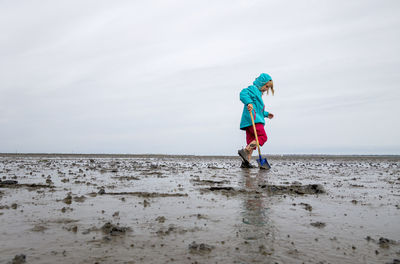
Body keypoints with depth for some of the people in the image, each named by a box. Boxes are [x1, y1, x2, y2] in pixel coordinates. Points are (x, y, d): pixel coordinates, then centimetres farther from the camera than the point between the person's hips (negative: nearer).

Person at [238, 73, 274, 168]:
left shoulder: (258, 93, 31)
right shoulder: (253, 89, 0)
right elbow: (243, 94, -21)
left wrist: (266, 114, 46)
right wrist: (249, 102, -35)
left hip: (255, 120, 10)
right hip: (252, 119, -10)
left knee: (252, 142, 5)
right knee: (263, 137, -17)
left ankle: (246, 162, 1)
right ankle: (244, 151, -27)